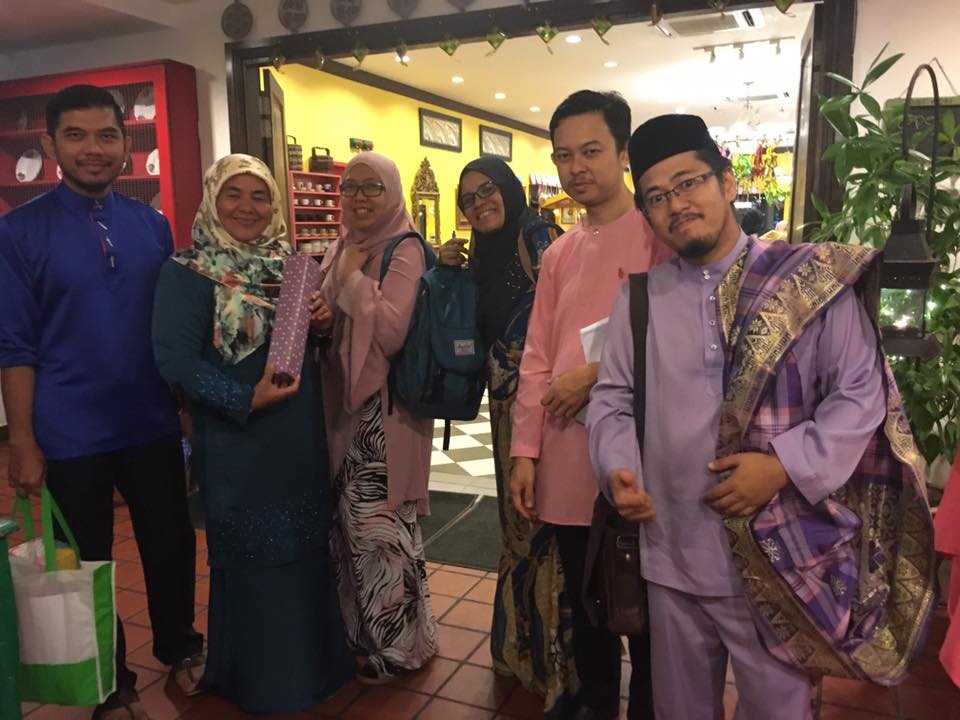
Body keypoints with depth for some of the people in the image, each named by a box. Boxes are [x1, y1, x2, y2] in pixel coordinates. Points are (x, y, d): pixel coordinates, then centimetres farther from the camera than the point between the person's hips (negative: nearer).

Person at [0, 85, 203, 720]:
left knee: (172, 544, 15)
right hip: (71, 435, -2)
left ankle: (180, 647, 42)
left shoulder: (153, 225, 2)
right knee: (87, 563, 14)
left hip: (153, 425, 3)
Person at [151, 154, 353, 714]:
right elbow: (176, 360, -16)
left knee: (307, 548, 16)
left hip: (302, 433, 6)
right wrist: (246, 399, -24)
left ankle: (312, 659, 37)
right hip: (239, 441, -6)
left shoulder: (289, 265, 8)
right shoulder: (187, 273, -9)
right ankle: (263, 679, 29)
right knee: (253, 556, 7)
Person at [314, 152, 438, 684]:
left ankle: (402, 641, 21)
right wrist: (318, 316, -3)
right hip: (344, 401, 8)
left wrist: (354, 278, -16)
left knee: (377, 520, 0)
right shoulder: (343, 248, 12)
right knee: (348, 516, 14)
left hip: (385, 406, -7)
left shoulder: (405, 251, -12)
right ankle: (363, 629, 34)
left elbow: (391, 331, -25)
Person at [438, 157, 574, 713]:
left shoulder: (539, 239, -11)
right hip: (506, 402, 8)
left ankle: (558, 658, 16)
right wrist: (448, 271, 3)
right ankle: (524, 643, 35)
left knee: (545, 518, 0)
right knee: (519, 516, 17)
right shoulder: (485, 254, 14)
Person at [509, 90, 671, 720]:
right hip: (566, 456, 6)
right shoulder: (559, 254, 11)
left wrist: (598, 373, -13)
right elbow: (536, 361, 10)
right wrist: (524, 451, 5)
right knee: (585, 600, 20)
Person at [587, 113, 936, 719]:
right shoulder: (639, 299, 5)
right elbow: (612, 397, 7)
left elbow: (860, 394, -6)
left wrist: (784, 466, -19)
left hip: (779, 555, -2)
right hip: (673, 554, 3)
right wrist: (618, 467, -12)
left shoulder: (813, 281, -5)